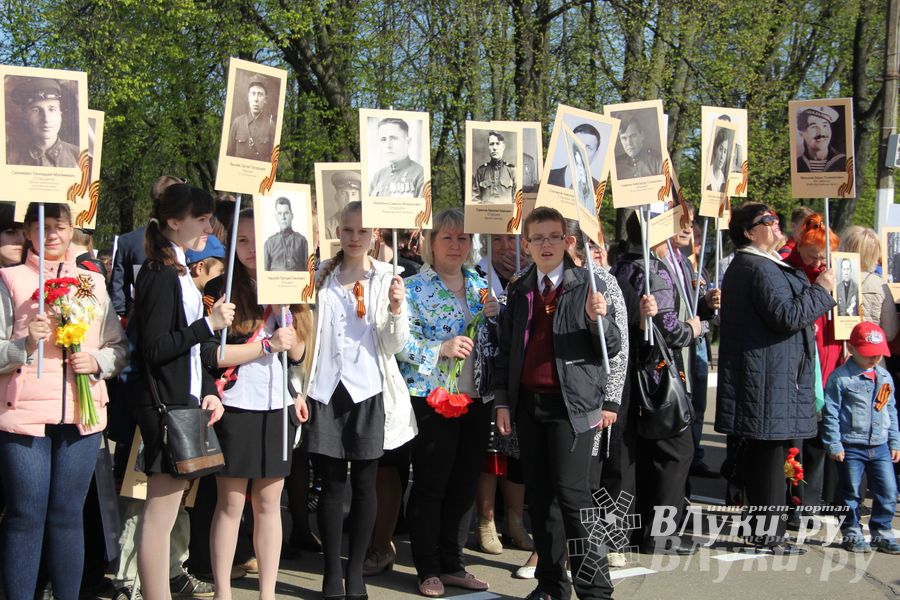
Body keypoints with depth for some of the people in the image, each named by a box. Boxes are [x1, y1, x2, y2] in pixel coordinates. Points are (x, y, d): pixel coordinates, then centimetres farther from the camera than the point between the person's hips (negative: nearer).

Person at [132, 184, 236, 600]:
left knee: (164, 512, 13)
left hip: (183, 399, 10)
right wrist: (209, 324, -20)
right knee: (161, 514, -5)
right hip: (166, 405, -10)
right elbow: (155, 348, -18)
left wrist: (208, 390, 9)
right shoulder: (160, 275, -13)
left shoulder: (177, 272, 17)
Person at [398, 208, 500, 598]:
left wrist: (495, 314, -4)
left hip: (476, 398, 5)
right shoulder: (415, 287, -4)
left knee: (464, 485, 11)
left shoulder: (480, 284, 12)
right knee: (430, 485, 2)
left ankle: (452, 564, 24)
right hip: (431, 397, -5)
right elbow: (401, 340, -12)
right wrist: (441, 349, -22)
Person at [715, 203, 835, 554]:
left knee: (758, 452, 14)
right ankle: (767, 531, 1)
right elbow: (787, 316, -23)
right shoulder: (761, 269, -16)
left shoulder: (741, 266, 18)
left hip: (752, 376, 11)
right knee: (771, 451, -5)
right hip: (771, 377, -11)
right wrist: (821, 289, -12)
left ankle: (758, 525, 22)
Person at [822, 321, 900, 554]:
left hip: (880, 446, 5)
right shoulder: (840, 377, -9)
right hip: (851, 446, -5)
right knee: (852, 494, 3)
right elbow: (831, 413, -9)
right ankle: (852, 533, 15)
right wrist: (834, 445, -12)